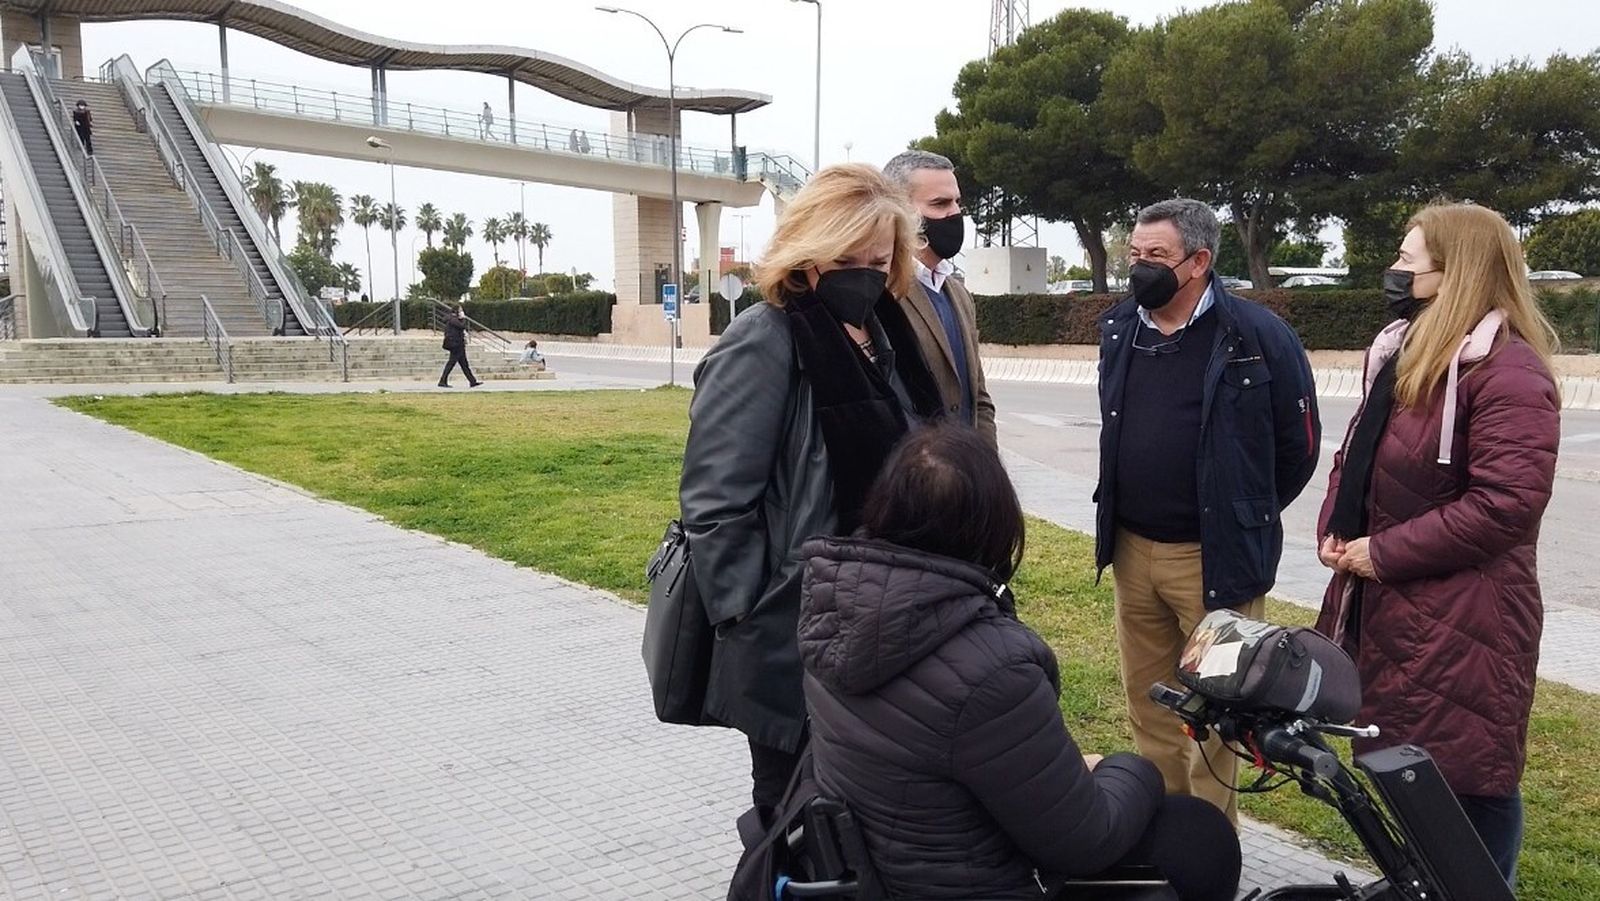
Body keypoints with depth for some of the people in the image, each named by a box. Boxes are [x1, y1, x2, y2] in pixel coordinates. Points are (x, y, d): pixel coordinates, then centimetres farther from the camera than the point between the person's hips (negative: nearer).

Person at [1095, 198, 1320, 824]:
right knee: (1147, 705, 17)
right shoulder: (1119, 329, 6)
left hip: (1214, 556, -6)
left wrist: (1246, 519, 6)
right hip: (1131, 550, 6)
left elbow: (1299, 444, -3)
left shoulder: (1257, 337, -12)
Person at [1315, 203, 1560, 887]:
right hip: (1384, 602, 9)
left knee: (1472, 780, 3)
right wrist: (1334, 530, 1)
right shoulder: (1399, 351, 13)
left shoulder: (1508, 369, -17)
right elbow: (1355, 457, 19)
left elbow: (1507, 502, -24)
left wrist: (1384, 553, -19)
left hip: (1463, 617, -9)